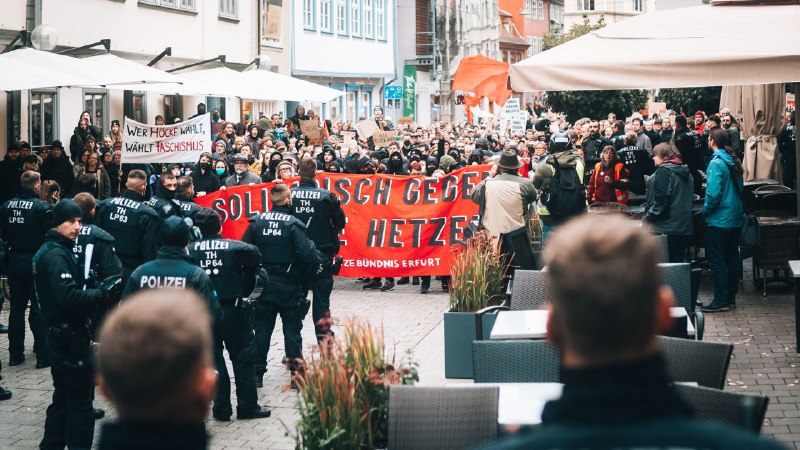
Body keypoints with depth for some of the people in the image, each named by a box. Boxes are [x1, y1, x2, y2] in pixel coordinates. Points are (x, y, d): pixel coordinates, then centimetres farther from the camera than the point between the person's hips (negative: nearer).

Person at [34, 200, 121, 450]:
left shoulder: (52, 250, 14)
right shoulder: (57, 255, -18)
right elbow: (69, 297, -29)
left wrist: (98, 290, 0)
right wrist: (104, 292, -19)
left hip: (61, 333, 10)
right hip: (69, 336, -10)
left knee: (64, 396, 18)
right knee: (81, 399, -4)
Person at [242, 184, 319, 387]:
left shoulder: (257, 222, -2)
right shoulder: (293, 224, -13)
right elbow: (306, 255, -19)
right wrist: (306, 275, -1)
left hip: (263, 284, 3)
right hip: (289, 285, -3)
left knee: (262, 328, 11)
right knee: (292, 329, 7)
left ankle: (257, 372, 13)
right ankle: (297, 372, 8)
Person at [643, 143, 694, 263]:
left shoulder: (664, 171, -11)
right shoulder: (686, 173, 16)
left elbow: (661, 200, -18)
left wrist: (648, 217, -9)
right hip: (684, 228, 8)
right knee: (677, 263, 10)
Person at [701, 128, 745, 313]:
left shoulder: (716, 163, -17)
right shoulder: (734, 161, 8)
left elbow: (714, 193, -22)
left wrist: (705, 212, -9)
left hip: (719, 220, -8)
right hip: (736, 218, 8)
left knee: (717, 261, -3)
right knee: (732, 259, 13)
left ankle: (721, 300, -3)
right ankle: (731, 297, 19)